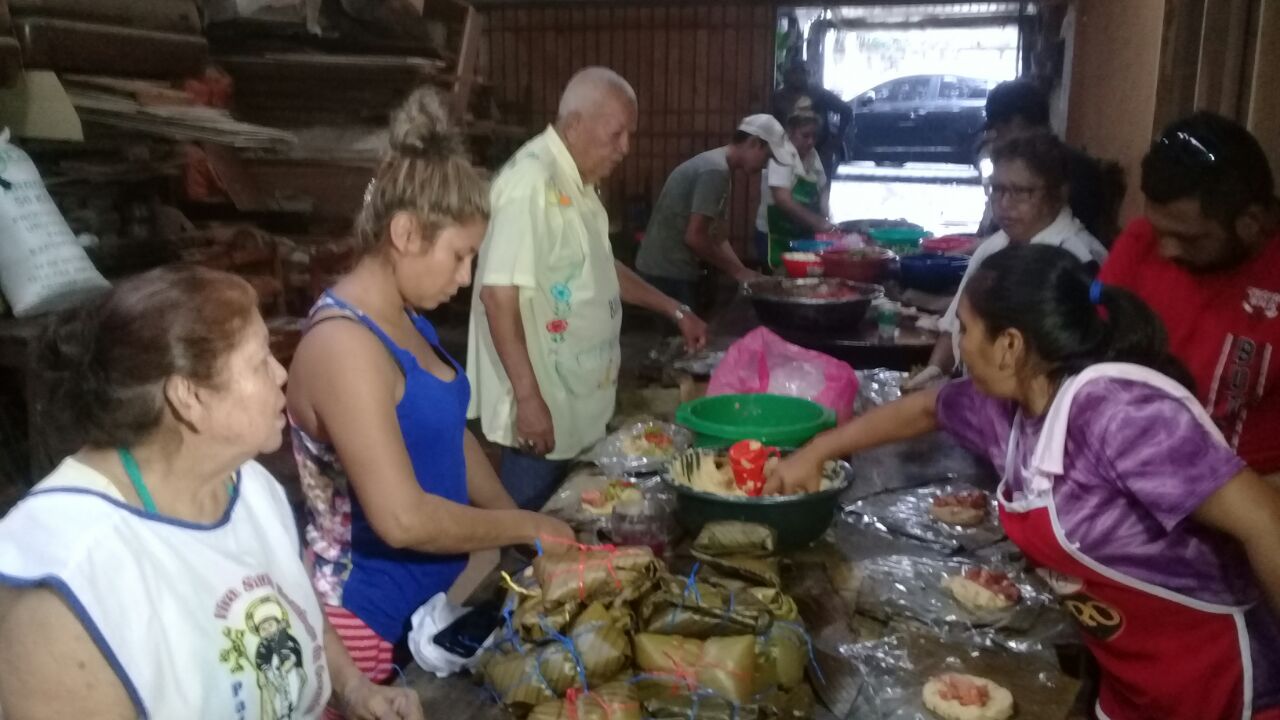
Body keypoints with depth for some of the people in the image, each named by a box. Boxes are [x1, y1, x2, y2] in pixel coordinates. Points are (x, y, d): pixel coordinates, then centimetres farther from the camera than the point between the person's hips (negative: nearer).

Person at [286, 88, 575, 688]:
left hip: (436, 590, 9)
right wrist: (526, 527, -16)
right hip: (374, 617, -9)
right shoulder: (344, 344, -24)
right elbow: (403, 518, -28)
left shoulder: (406, 321, 5)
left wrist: (521, 531, 4)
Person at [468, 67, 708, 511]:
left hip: (574, 406, 9)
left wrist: (674, 310, 20)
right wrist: (528, 398, -24)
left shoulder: (575, 181, 10)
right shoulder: (532, 182, -20)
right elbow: (498, 295, -24)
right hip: (542, 407, -9)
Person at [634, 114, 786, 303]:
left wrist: (743, 271, 5)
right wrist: (737, 272, -12)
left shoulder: (717, 165, 13)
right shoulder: (716, 170, -18)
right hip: (669, 274, -10)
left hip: (673, 271, 10)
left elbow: (713, 235, 15)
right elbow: (695, 237, -23)